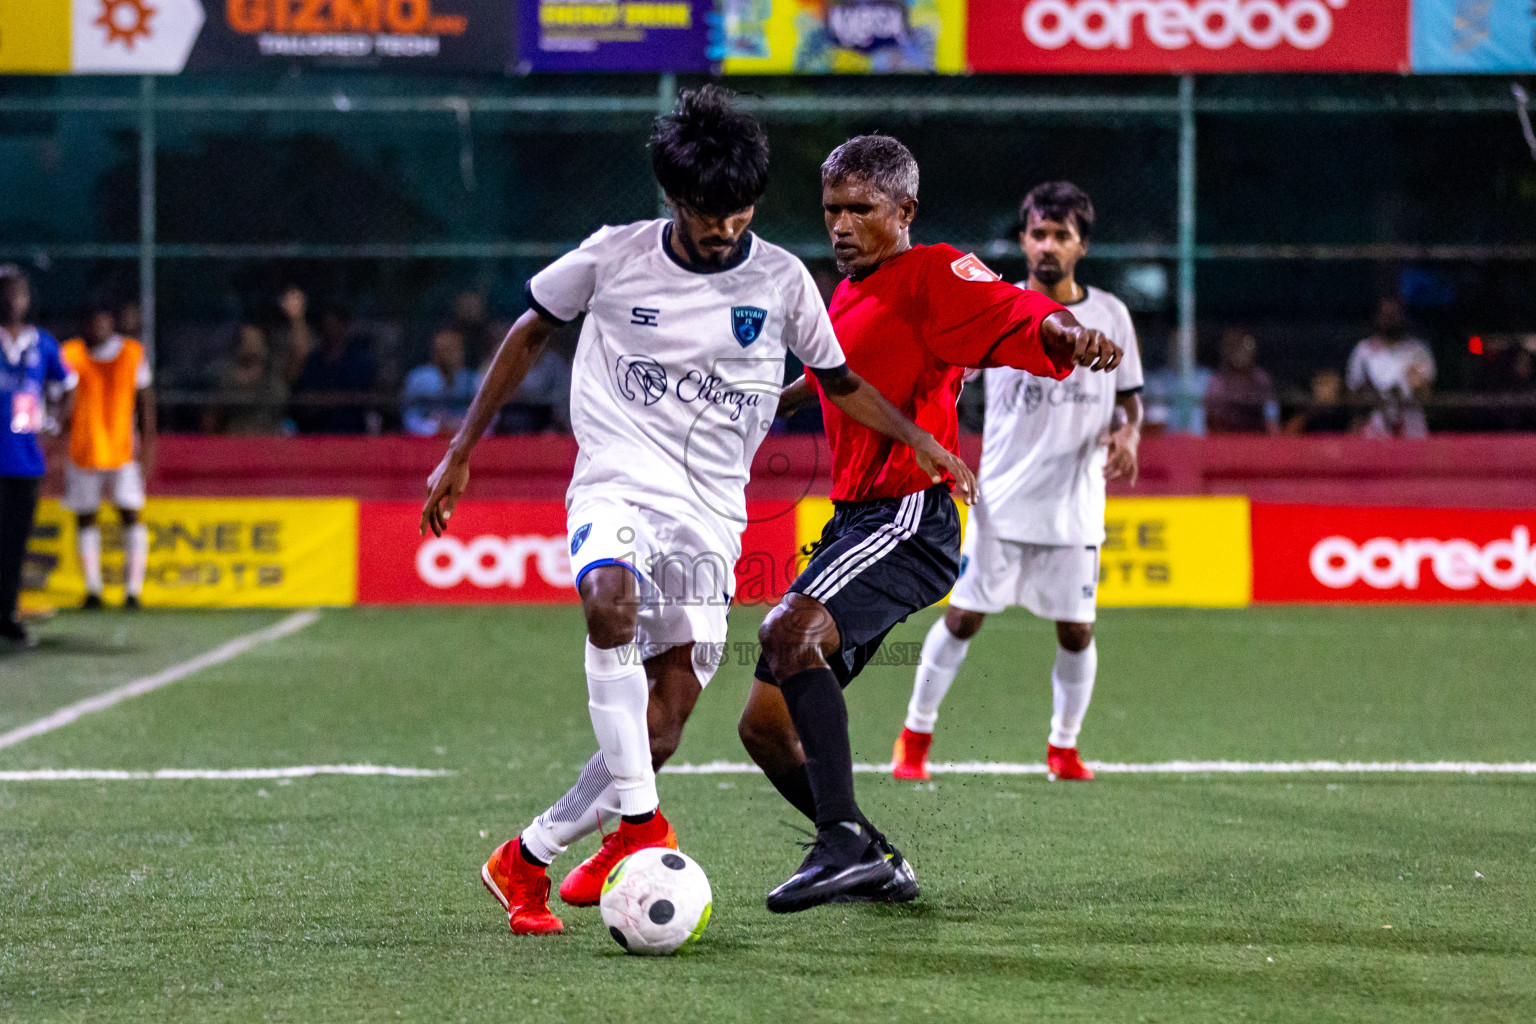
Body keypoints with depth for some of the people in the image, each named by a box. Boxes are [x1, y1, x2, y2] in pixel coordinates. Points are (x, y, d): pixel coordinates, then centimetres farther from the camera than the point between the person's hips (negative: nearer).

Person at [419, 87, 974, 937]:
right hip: (618, 483, -2)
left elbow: (837, 380, 18)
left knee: (663, 728, -5)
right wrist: (461, 452, 13)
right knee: (610, 600, -37)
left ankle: (528, 858, 13)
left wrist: (920, 440, 3)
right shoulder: (614, 257, -1)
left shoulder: (781, 280, 2)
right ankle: (640, 824, -36)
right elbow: (531, 332, 13)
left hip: (709, 514, 2)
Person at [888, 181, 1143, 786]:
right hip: (1002, 501, -2)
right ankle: (915, 736, 13)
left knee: (1077, 629, 2)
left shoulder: (1109, 315, 6)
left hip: (1076, 503, 2)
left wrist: (1126, 434, -5)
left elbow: (1129, 396, 16)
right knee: (964, 615, -1)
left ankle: (1064, 747, 21)